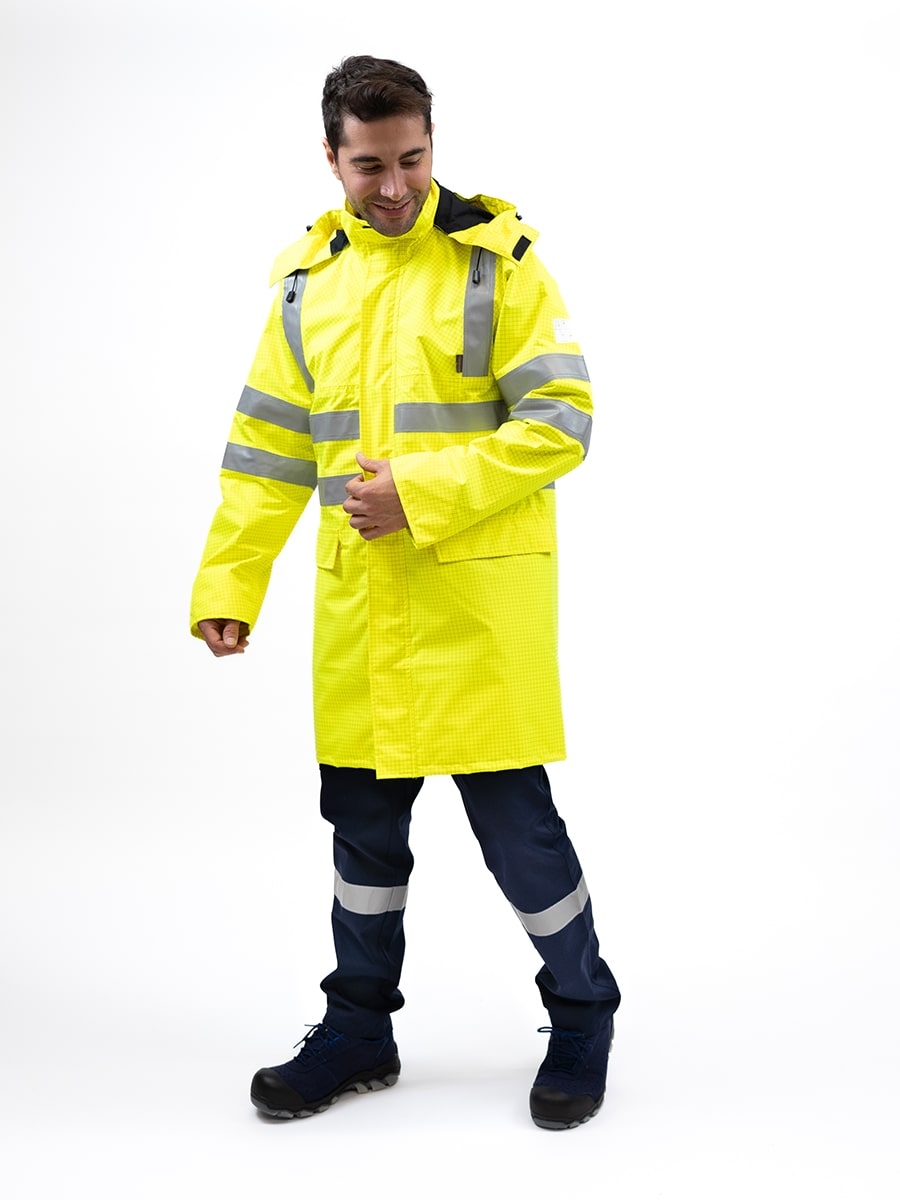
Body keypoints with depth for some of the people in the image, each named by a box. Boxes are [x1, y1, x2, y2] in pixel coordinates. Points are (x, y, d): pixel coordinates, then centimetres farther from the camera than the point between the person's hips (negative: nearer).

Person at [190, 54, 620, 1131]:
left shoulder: (495, 258, -4)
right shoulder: (310, 277, 11)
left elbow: (560, 424, -10)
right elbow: (268, 447, 12)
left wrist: (422, 494, -18)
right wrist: (228, 580, 3)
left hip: (479, 597, -5)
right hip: (357, 602, 5)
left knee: (514, 819, 0)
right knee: (362, 819, 13)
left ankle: (581, 1021, 22)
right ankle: (359, 1029, 30)